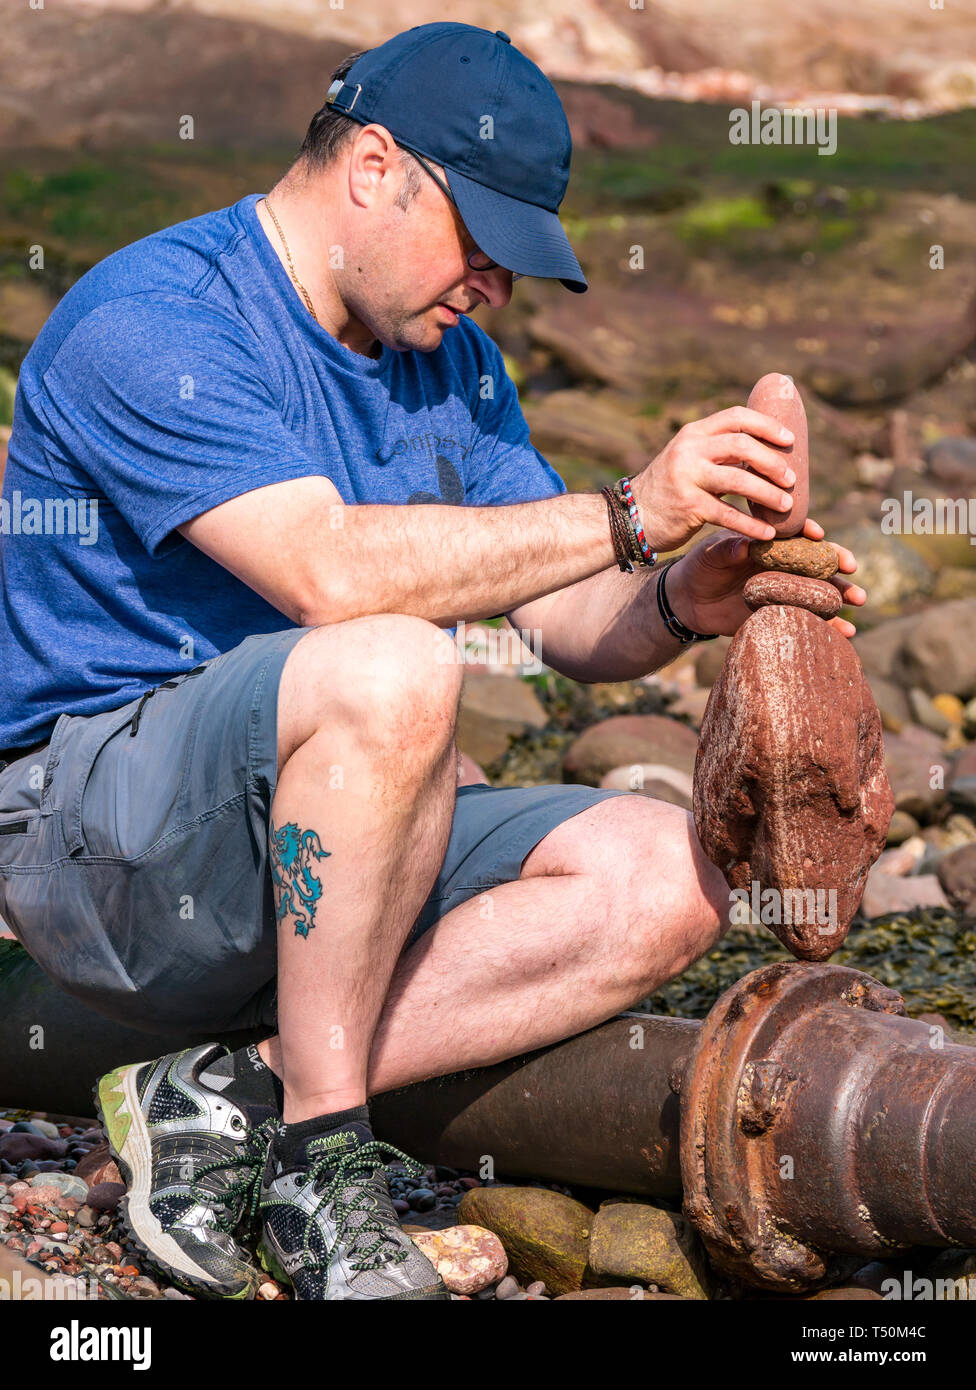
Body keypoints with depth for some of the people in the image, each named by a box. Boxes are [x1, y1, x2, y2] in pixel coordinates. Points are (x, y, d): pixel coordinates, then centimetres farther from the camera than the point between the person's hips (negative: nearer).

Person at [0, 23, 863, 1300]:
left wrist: (679, 603, -13)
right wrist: (629, 514, -29)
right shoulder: (150, 320, -14)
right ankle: (321, 1155, -24)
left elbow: (570, 621, 9)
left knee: (664, 881, -13)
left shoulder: (450, 360, 13)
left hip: (314, 847, 8)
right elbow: (332, 570, -30)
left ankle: (235, 1097, -16)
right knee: (390, 669, -36)